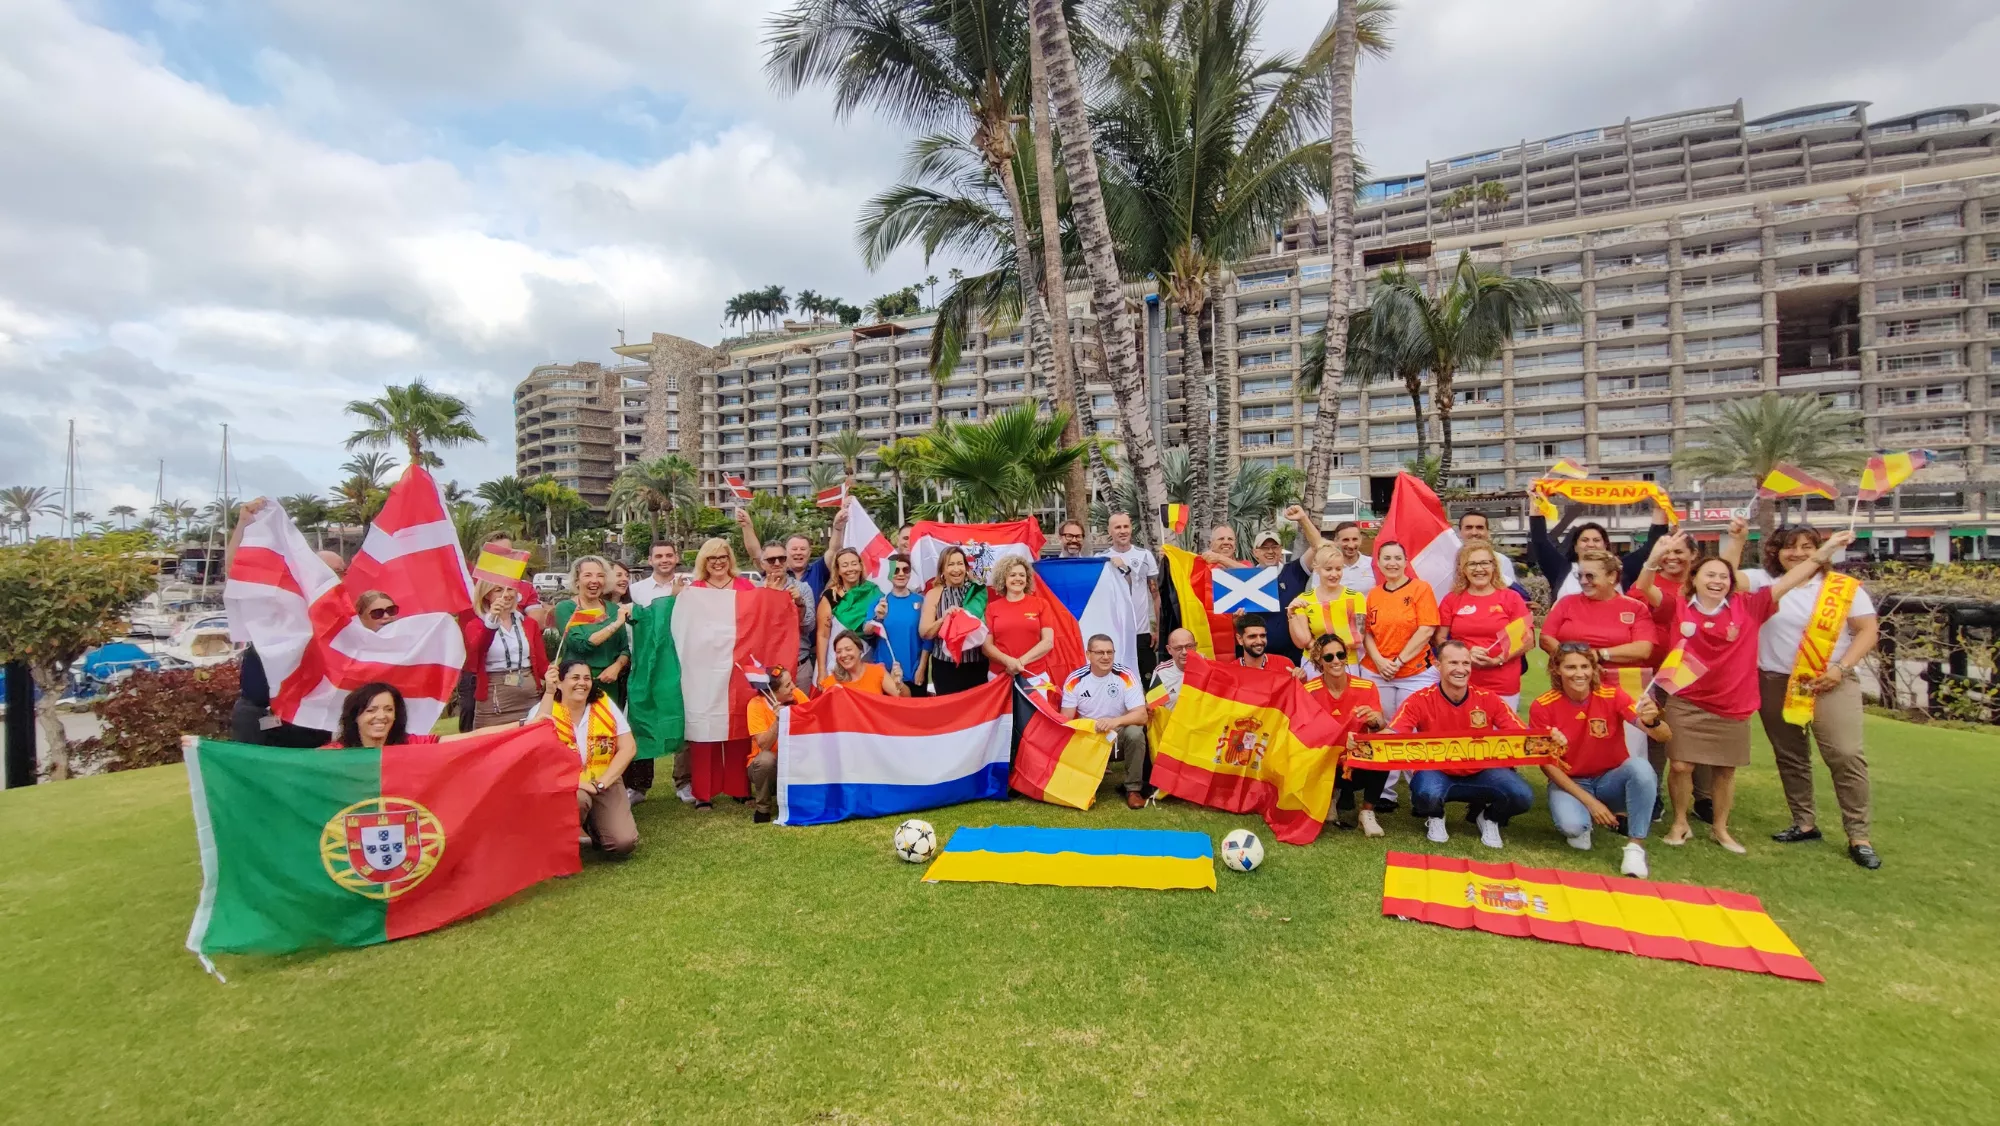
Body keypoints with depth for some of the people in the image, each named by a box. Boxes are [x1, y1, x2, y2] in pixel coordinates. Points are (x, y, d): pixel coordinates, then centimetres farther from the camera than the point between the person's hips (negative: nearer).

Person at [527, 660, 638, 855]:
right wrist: (548, 692, -29)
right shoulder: (545, 709, -6)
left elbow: (628, 748, -4)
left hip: (604, 782, 2)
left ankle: (592, 824, 18)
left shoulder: (605, 705, -1)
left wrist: (600, 784, -14)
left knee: (624, 843, -16)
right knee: (578, 800, -38)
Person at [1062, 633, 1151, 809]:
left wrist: (1114, 722, -40)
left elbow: (1141, 715, -21)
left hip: (1119, 736, -1)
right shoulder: (1074, 680, -11)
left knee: (1135, 733, -32)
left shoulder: (1126, 676, -14)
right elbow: (1066, 720, -8)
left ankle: (1133, 789, -12)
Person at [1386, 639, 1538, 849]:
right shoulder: (1420, 700, -16)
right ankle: (1435, 818, 5)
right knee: (1427, 793, -35)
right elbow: (1390, 735, -25)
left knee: (1522, 796, -24)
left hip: (1481, 773, 3)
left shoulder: (1488, 699, -8)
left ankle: (1488, 818, 12)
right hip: (1436, 772, -2)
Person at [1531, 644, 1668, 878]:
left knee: (1641, 767, -32)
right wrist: (1589, 801, -18)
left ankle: (1636, 846, -16)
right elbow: (1546, 763, -12)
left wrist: (1651, 721, -45)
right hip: (1569, 783, -1)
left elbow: (1665, 736, -21)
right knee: (1572, 825, -33)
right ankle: (1580, 826, 8)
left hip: (1611, 780, 2)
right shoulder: (1542, 707, -15)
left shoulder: (1612, 696, -13)